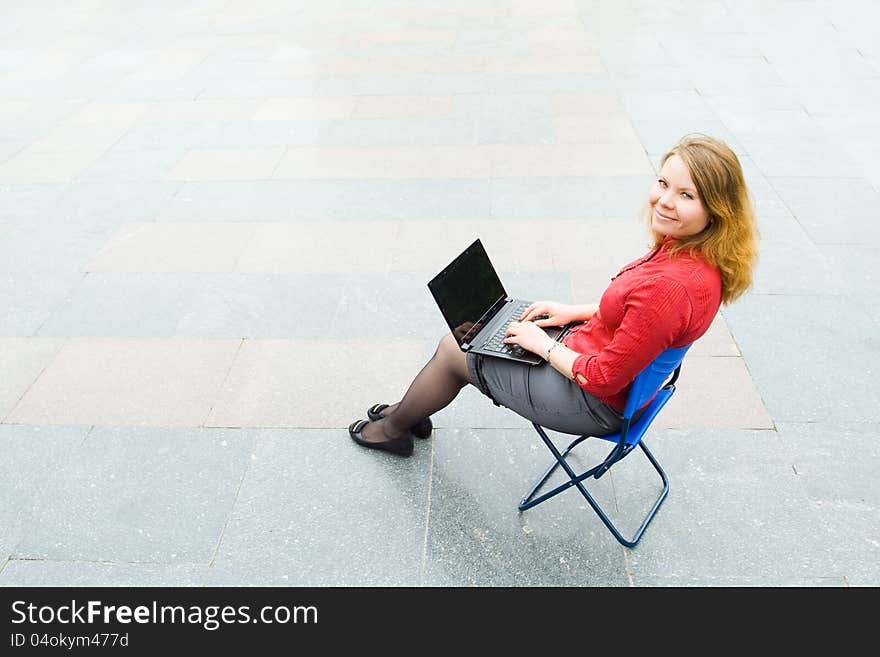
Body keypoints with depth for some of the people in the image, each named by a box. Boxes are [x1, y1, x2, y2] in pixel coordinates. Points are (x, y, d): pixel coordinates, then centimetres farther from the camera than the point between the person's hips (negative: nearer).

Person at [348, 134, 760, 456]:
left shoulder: (672, 286, -36)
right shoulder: (689, 248, -8)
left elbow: (603, 378, -28)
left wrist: (543, 345, -13)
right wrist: (575, 312, 7)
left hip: (594, 401, -9)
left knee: (453, 350, 8)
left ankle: (392, 428, 39)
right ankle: (410, 410, 44)